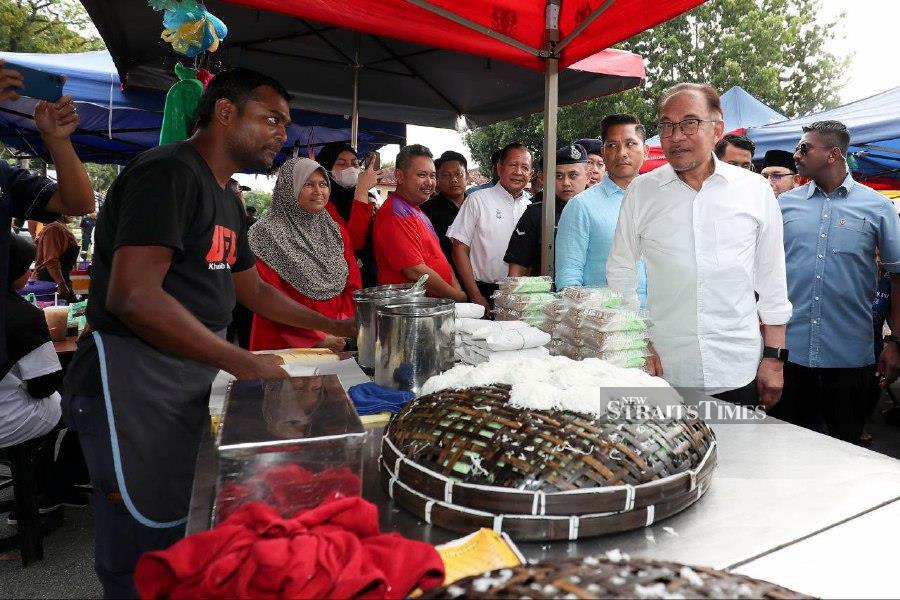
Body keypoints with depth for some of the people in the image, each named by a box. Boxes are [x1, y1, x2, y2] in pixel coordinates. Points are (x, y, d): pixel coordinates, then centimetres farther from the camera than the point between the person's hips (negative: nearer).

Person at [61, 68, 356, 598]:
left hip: (192, 383, 9)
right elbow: (132, 296, -26)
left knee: (185, 531, 18)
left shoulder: (225, 198, 15)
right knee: (145, 549, 2)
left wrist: (336, 327, 18)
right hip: (135, 384, -9)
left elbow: (252, 289, 22)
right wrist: (241, 361, -22)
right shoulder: (168, 172, -15)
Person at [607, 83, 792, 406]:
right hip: (664, 369, 0)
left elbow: (771, 280, 6)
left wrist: (774, 356, 4)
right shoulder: (640, 192, 1)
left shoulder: (755, 190, 2)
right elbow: (620, 273, 6)